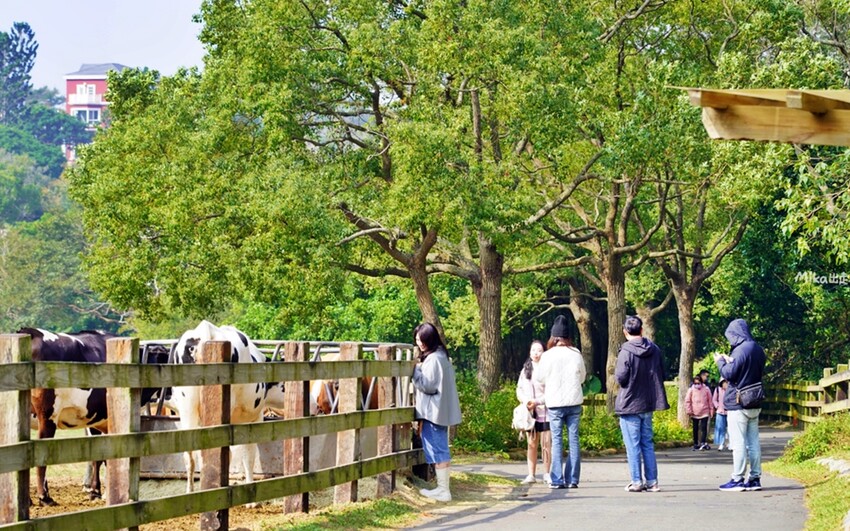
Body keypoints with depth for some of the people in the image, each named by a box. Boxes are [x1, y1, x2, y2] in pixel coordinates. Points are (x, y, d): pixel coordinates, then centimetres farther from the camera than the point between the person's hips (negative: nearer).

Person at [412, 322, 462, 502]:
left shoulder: (433, 359, -17)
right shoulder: (441, 356, 14)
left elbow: (428, 385, -19)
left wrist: (416, 370, -10)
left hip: (433, 412, -10)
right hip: (440, 411, 10)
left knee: (436, 449, -6)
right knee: (440, 450, 13)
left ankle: (443, 490, -4)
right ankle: (442, 488, 17)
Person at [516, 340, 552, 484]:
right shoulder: (526, 369, 14)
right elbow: (519, 389, 14)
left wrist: (537, 402, -15)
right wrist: (525, 401, -4)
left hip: (545, 412, -4)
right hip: (530, 412, 4)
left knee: (546, 444, -3)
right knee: (531, 444, 5)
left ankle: (547, 474, 5)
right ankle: (531, 475, 7)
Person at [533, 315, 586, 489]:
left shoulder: (548, 356, -7)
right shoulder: (576, 354, 1)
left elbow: (539, 378, 2)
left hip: (555, 403, -2)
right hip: (574, 401, 2)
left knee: (557, 440, 2)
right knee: (574, 439, 5)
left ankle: (557, 480, -2)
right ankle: (573, 480, 3)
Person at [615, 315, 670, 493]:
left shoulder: (626, 352, -17)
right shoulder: (654, 349, 3)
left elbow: (620, 378, -17)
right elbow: (661, 374, 10)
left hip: (630, 404, -6)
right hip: (648, 404, 6)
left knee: (633, 445, 1)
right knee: (647, 443, 12)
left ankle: (636, 481, 1)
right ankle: (652, 481, 11)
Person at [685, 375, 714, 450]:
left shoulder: (706, 389, -2)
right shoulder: (691, 389, -3)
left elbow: (710, 401, 4)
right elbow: (687, 401, 0)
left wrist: (711, 410, 5)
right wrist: (689, 411, -4)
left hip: (704, 412, -1)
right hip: (694, 413, 1)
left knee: (704, 428, -9)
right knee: (695, 429, 8)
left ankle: (703, 443, -9)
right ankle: (696, 444, 15)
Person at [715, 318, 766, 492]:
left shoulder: (741, 350, -17)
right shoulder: (758, 350, 11)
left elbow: (729, 374, -19)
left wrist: (720, 361, 1)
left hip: (738, 403, -9)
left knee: (738, 442, -5)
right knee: (753, 441, 10)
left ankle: (737, 479, -5)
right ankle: (755, 478, 12)